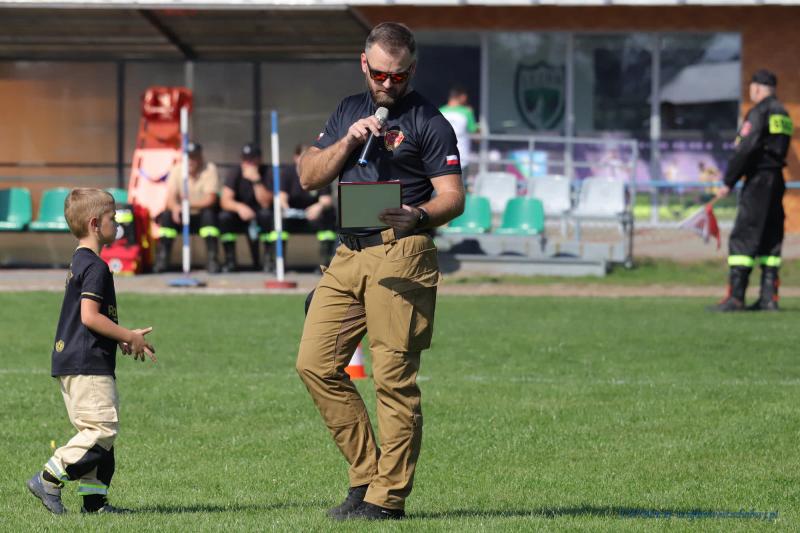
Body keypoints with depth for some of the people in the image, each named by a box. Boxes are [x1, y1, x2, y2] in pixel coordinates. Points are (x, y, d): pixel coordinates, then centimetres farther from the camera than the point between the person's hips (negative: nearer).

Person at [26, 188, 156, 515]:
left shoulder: (79, 264, 18)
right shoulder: (95, 267, -14)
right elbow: (90, 316, -21)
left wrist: (120, 339, 18)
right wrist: (130, 337, -12)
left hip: (70, 363, 11)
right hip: (88, 365, -11)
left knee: (96, 431, 11)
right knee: (103, 428, -12)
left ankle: (94, 499, 10)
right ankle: (49, 480, -12)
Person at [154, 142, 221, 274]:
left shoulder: (210, 170, -13)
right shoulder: (177, 170, -4)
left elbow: (210, 200, -22)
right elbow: (170, 198, -11)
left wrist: (187, 204, -37)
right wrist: (175, 207, -36)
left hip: (202, 213, -2)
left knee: (209, 214, -34)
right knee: (167, 215, -26)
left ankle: (212, 259, -28)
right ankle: (162, 260, -21)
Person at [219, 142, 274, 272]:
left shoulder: (265, 174, -11)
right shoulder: (236, 175, -6)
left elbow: (266, 203, -21)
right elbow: (225, 201, -16)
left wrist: (256, 180, -31)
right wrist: (239, 207, -38)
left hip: (260, 219, -2)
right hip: (241, 218, 2)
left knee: (266, 214, -35)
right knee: (224, 216, -28)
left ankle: (268, 257, -21)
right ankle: (230, 260, -15)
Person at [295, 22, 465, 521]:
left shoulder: (428, 121, 1)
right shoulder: (349, 111, 19)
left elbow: (453, 198, -5)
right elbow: (309, 177, 14)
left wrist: (419, 215, -26)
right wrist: (348, 141, -2)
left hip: (401, 255, -7)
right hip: (348, 254, 7)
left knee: (395, 379, -9)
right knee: (316, 362, 0)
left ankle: (387, 497, -6)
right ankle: (366, 475, 8)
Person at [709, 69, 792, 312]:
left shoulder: (759, 112, -11)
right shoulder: (782, 114, 16)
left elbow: (745, 150, -18)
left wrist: (728, 182, -14)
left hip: (758, 180, -9)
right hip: (777, 180, 9)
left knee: (743, 239, -9)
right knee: (770, 239, 10)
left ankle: (735, 297, -14)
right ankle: (769, 298, 9)